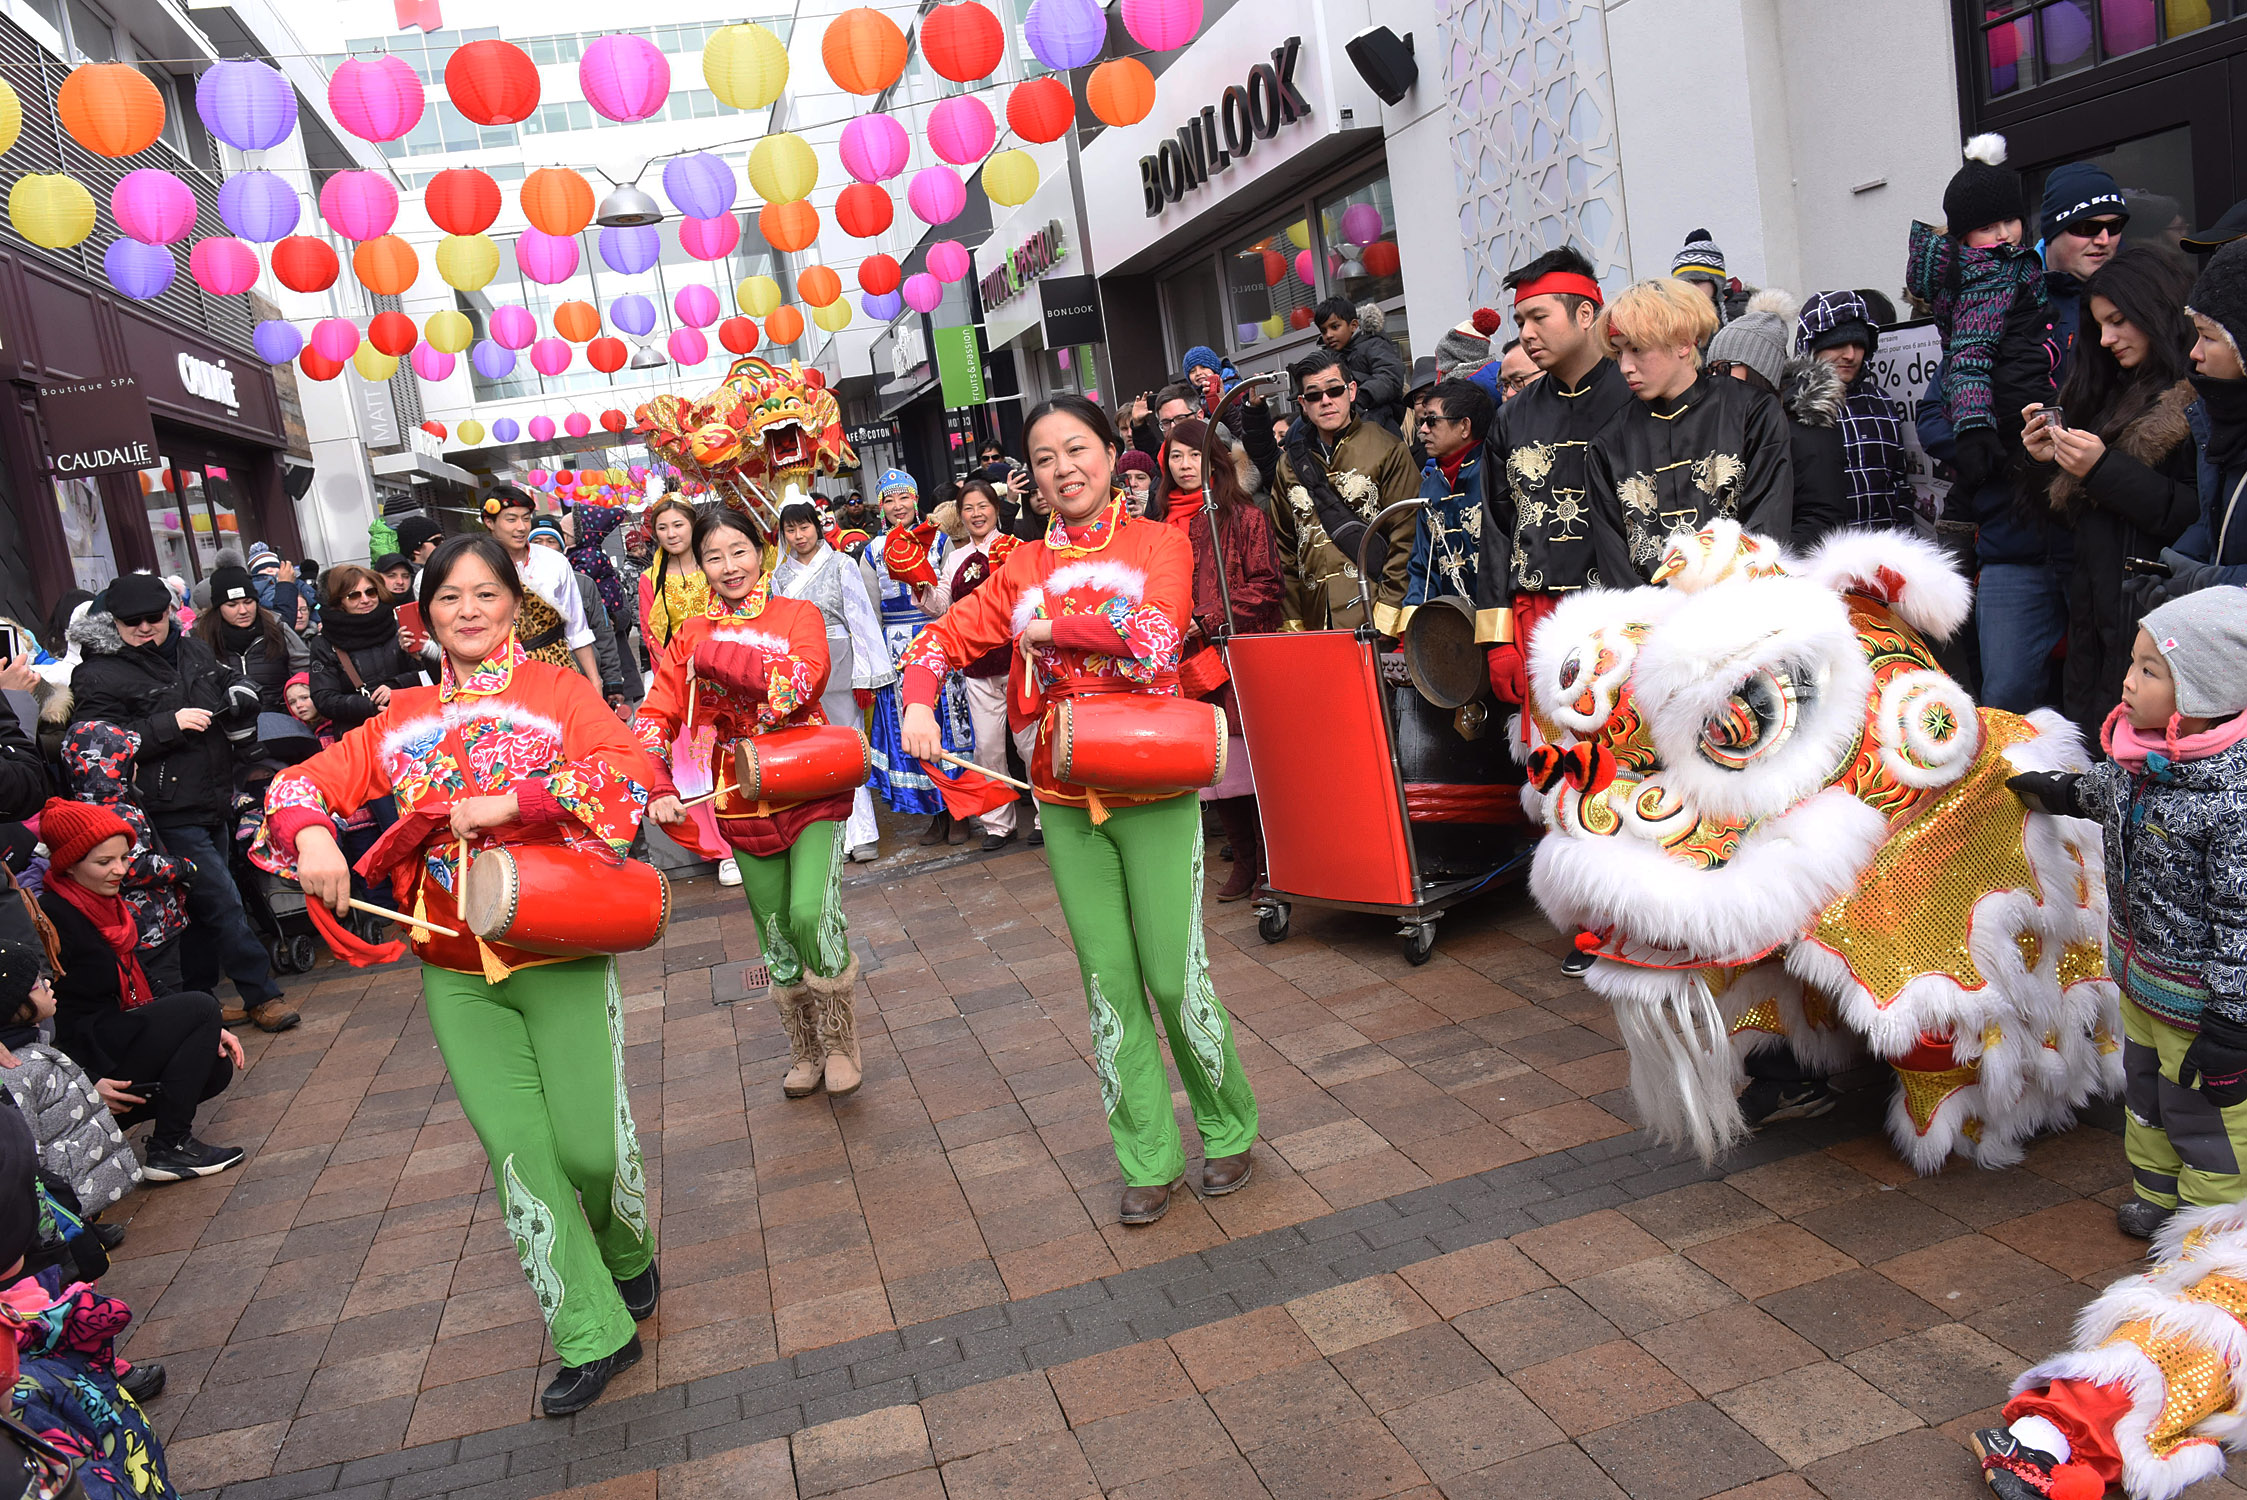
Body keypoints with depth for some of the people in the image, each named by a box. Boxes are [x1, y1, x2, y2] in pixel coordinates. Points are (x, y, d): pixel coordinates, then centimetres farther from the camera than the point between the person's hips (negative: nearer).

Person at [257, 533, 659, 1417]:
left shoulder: (558, 690, -1)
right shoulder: (405, 720, 11)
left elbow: (634, 770, -17)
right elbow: (303, 782, 10)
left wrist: (507, 804, -23)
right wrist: (313, 837, -12)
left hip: (559, 954, -3)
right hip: (455, 970, 3)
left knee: (589, 1146, -2)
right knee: (517, 1151, -2)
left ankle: (626, 1256, 32)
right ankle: (591, 1336, 11)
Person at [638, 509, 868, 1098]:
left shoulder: (799, 615, -3)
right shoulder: (690, 636, 6)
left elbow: (802, 680, -24)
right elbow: (655, 717, 0)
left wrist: (714, 656, -21)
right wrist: (657, 790, -17)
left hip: (810, 790, -4)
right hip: (744, 806, 4)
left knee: (811, 913, -21)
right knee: (775, 934, 11)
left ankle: (840, 1042, 1)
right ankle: (805, 1053, 30)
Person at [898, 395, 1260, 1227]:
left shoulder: (1158, 543, -1)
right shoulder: (1023, 569, 9)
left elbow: (1155, 637, -18)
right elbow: (943, 637, 8)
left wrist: (1052, 626, -10)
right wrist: (919, 704, -11)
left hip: (1153, 791, -3)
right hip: (1066, 800, 3)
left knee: (1175, 974, -1)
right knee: (1109, 985, 7)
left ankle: (1229, 1128, 24)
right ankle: (1150, 1160, 21)